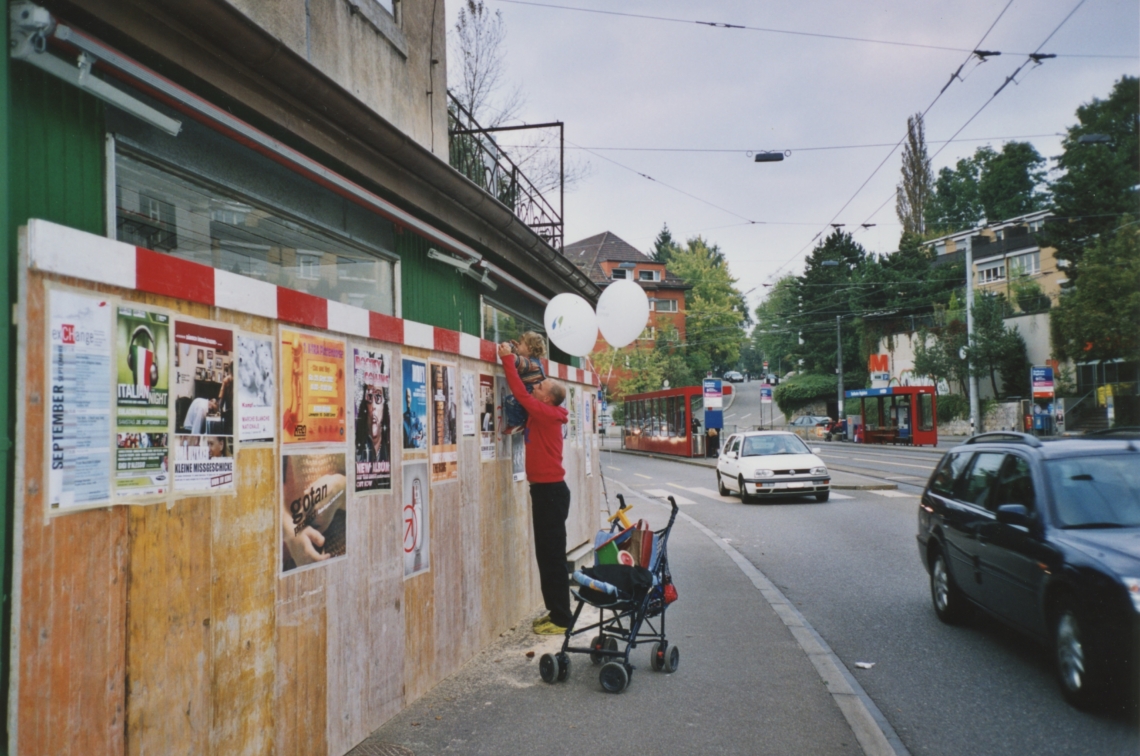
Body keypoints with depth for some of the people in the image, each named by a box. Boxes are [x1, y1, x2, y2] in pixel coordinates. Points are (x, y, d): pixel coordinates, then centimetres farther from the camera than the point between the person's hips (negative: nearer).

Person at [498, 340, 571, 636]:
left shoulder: (547, 414, -14)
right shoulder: (542, 415, 10)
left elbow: (520, 393, -20)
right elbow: (524, 394, 18)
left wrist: (508, 360, -14)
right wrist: (511, 361, 8)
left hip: (551, 491, -10)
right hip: (544, 490, 10)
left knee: (552, 556, -5)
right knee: (546, 554, 13)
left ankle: (562, 619, 0)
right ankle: (556, 611, 21)